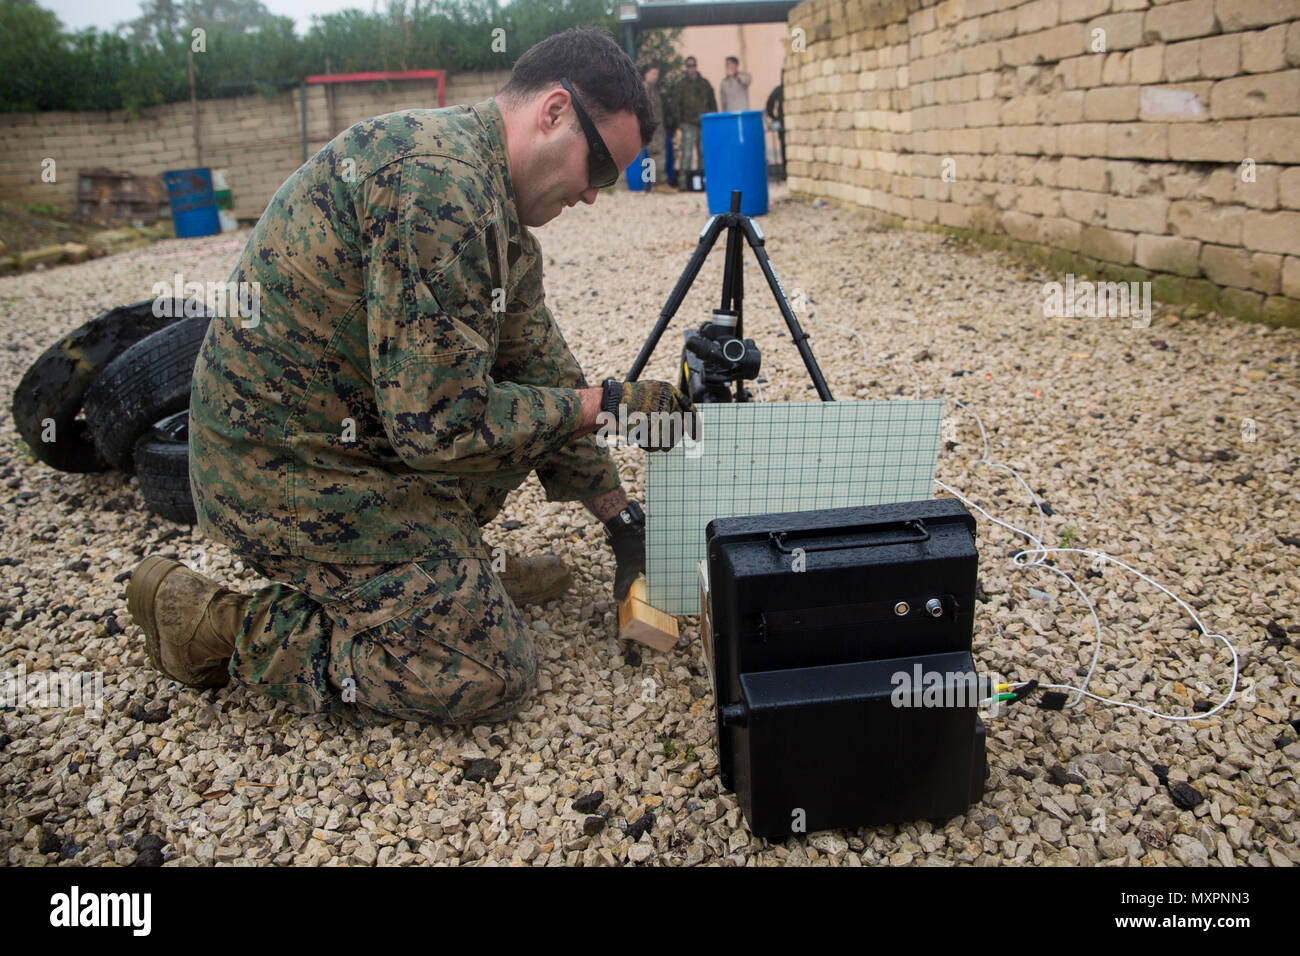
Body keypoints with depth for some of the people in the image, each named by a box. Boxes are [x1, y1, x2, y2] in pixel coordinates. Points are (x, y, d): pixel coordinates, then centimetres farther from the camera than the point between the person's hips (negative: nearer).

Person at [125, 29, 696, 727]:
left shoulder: (500, 210, 8)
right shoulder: (436, 180, -25)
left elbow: (539, 372, 11)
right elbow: (440, 424, -27)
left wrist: (620, 520, 12)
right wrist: (609, 403, -15)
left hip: (374, 426, 10)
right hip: (289, 467, -10)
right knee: (492, 673, -9)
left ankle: (449, 557, 17)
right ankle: (210, 624, -1)